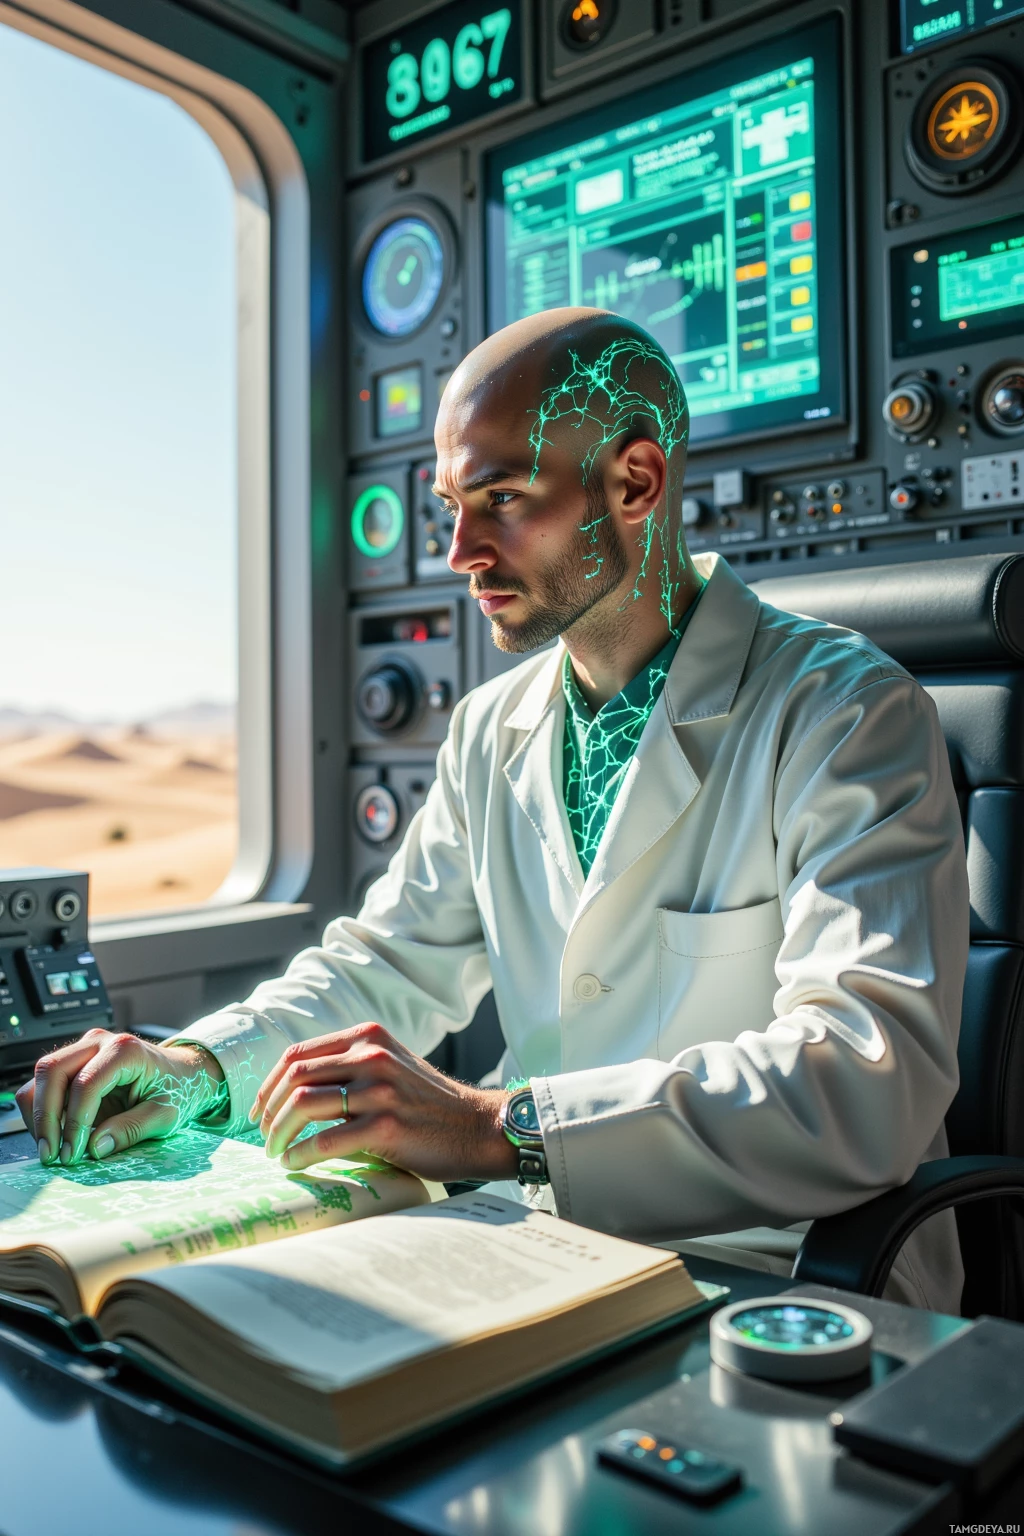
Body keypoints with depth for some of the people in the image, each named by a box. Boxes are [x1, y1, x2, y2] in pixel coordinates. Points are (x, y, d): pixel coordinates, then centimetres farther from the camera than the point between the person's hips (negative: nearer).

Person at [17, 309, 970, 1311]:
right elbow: (386, 967, 13)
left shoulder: (847, 714, -14)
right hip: (549, 1256, 6)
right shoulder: (490, 731, 8)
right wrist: (198, 1065, -6)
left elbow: (874, 1078, -26)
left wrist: (497, 1125, -33)